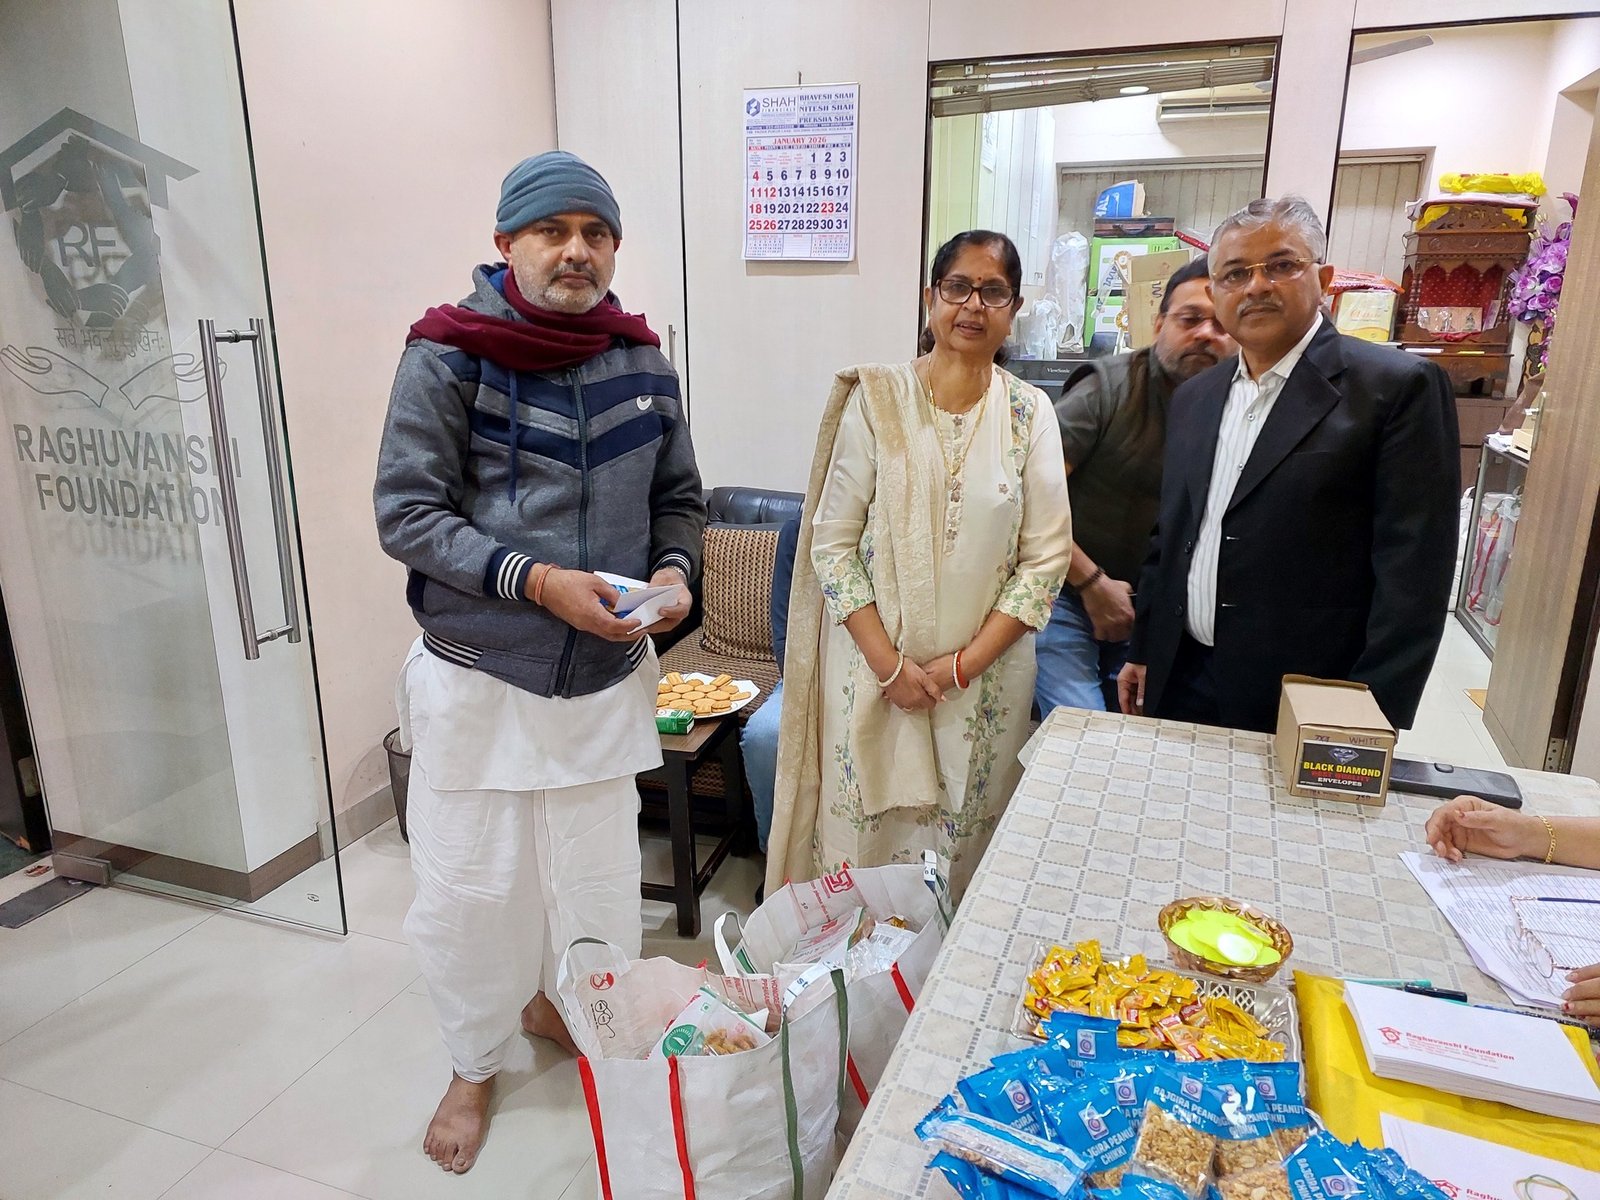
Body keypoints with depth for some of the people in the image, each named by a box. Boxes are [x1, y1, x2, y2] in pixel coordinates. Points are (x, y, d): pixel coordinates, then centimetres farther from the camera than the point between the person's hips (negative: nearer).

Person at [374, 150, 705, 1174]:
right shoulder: (449, 357, -9)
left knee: (599, 876, 15)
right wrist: (537, 580, -21)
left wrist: (674, 571, -8)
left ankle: (557, 1003, 47)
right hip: (478, 676, -3)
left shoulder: (643, 362, 3)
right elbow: (406, 513, -11)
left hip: (607, 676, 3)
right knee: (472, 886, 9)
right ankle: (474, 1067, 37)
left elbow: (680, 499, 12)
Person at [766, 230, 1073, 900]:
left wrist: (965, 664, -9)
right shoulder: (875, 400, -3)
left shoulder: (1029, 413, 2)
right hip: (874, 671, -1)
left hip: (987, 676, 1)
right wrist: (889, 664, -11)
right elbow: (832, 543, -5)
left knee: (967, 851, 11)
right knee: (864, 845, 7)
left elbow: (1046, 557, -1)